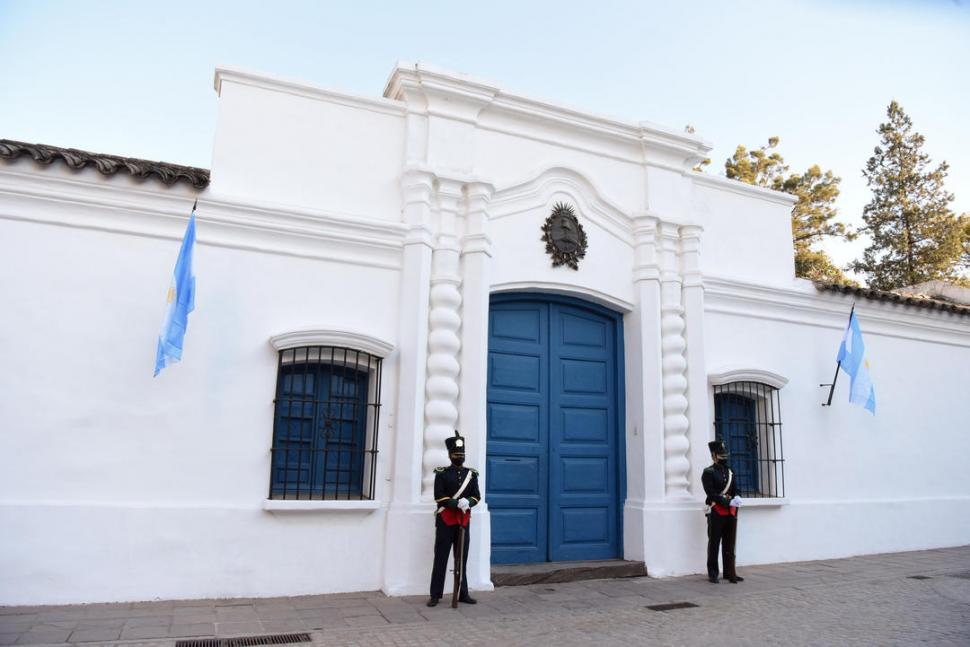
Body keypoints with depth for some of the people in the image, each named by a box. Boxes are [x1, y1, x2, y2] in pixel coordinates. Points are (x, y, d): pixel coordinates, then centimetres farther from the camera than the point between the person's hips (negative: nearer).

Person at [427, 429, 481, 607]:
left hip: (463, 521, 3)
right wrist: (457, 503, -21)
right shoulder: (442, 473, -2)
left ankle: (463, 594, 18)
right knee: (440, 559, 0)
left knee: (462, 559, 9)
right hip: (445, 521, -3)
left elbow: (477, 496, 6)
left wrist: (468, 503, -16)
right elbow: (439, 497, -9)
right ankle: (435, 595, 8)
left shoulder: (471, 474, 9)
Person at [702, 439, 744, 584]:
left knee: (729, 544, 9)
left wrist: (736, 499, -6)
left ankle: (729, 573, 17)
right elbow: (711, 493, -14)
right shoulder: (708, 473, -4)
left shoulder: (730, 472, 16)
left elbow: (735, 491, 14)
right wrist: (728, 502, -22)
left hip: (731, 512, 6)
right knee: (714, 544, 1)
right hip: (716, 513, -6)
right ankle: (712, 574, 8)